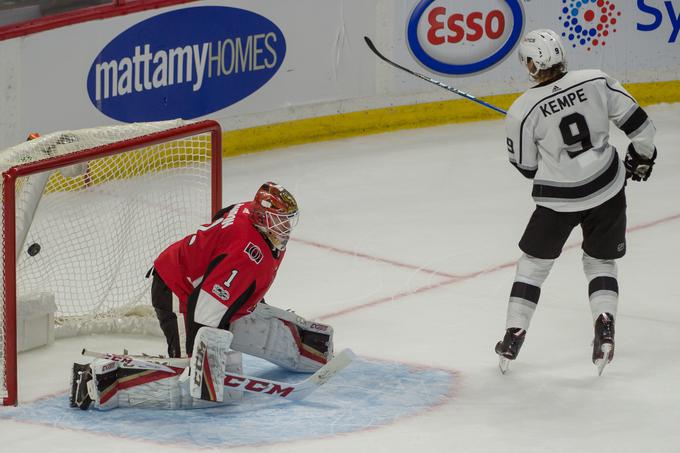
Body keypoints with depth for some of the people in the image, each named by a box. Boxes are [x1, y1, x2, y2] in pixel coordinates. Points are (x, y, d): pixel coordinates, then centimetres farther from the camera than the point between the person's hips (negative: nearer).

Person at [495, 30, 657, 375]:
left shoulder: (523, 111, -15)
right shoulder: (596, 81, -10)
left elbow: (526, 166, -3)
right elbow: (636, 122, -4)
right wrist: (642, 156, 15)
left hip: (558, 200, -2)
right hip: (607, 189, 2)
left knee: (534, 262, 18)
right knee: (601, 261, 20)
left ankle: (513, 338, 18)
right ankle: (604, 324, -3)